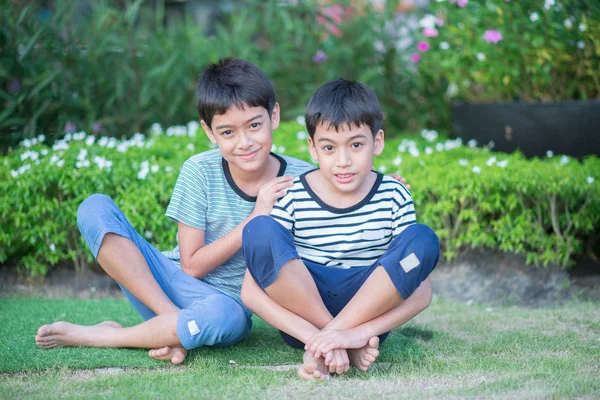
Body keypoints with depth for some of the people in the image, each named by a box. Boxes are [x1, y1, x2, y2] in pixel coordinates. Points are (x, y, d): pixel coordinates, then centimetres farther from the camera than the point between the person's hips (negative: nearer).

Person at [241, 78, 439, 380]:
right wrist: (313, 336, -28)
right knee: (259, 231, -26)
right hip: (300, 312, 0)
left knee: (422, 240, -22)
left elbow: (421, 292, -8)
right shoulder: (292, 199, -5)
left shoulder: (393, 197, -2)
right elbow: (251, 292, -12)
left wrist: (363, 331, -27)